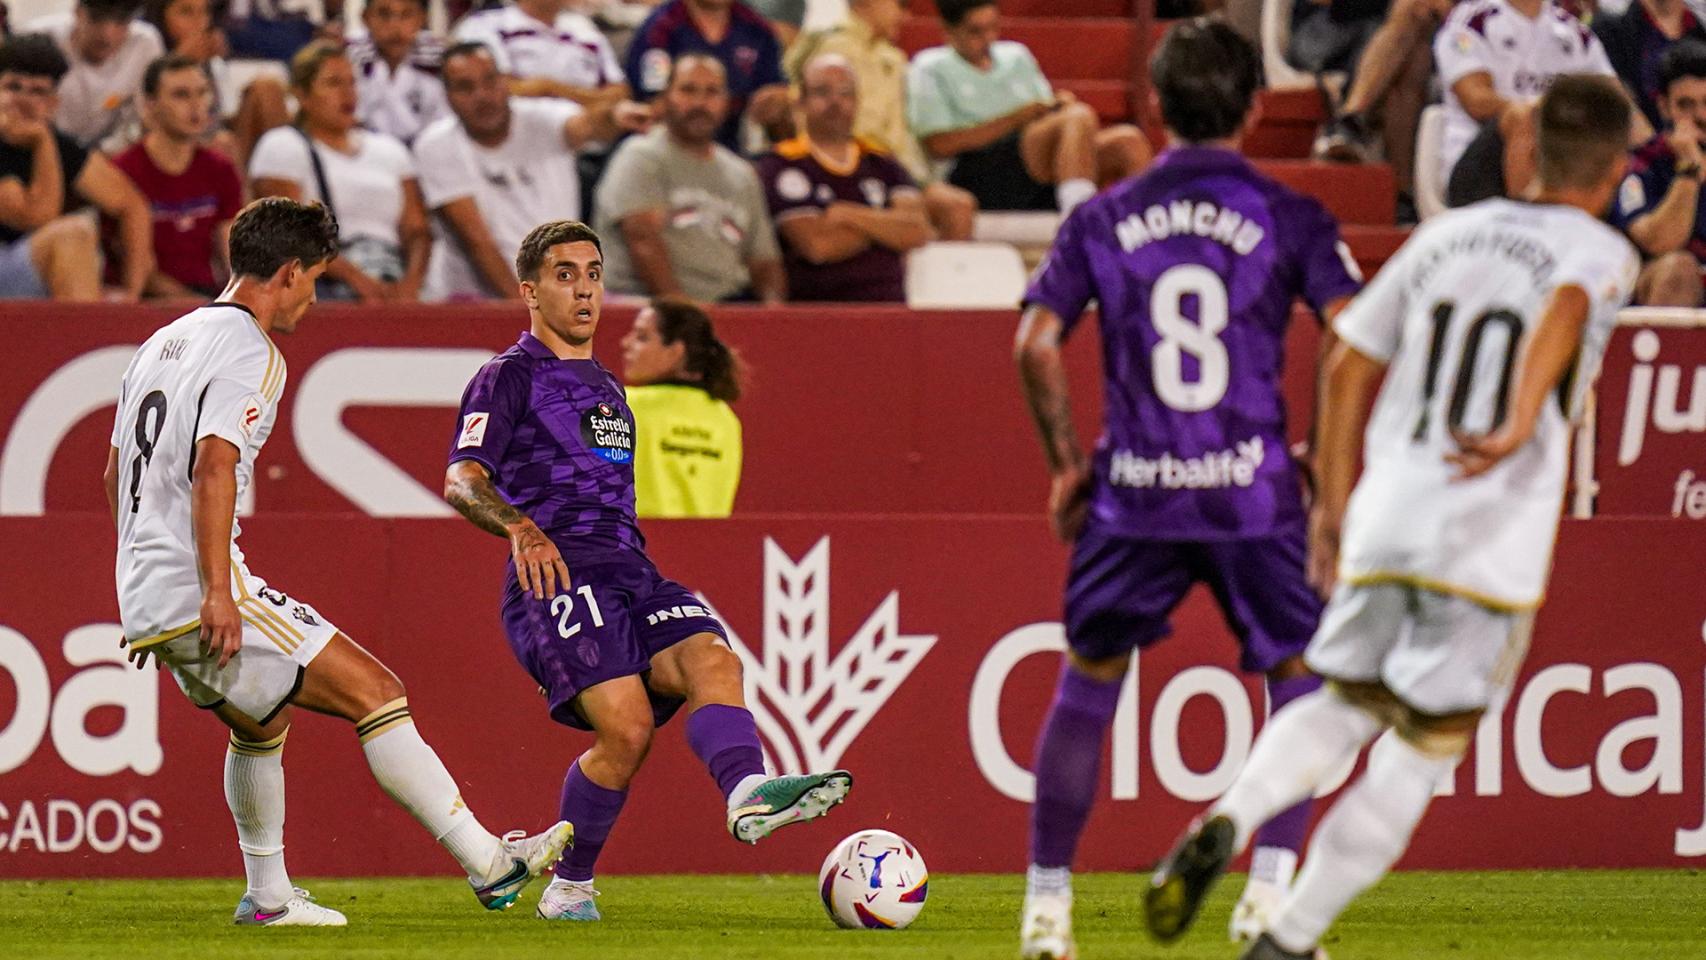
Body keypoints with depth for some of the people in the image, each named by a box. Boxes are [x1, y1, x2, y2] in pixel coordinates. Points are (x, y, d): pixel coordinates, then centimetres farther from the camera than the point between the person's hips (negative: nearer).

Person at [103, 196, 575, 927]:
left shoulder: (163, 344, 19)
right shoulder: (251, 353, -9)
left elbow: (117, 474, 25)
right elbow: (213, 468, -23)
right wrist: (218, 591, -26)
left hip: (144, 598, 9)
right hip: (201, 594, -9)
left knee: (259, 723, 30)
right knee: (375, 692, -7)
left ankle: (268, 896, 35)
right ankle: (487, 864, -10)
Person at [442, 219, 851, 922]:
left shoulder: (605, 389, 30)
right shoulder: (509, 377, 5)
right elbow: (461, 481, -9)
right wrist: (521, 527, -28)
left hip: (629, 571, 7)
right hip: (557, 574, -7)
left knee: (712, 660, -25)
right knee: (627, 730, -23)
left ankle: (749, 795, -51)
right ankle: (569, 888, -6)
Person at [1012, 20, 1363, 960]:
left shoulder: (1102, 220, 6)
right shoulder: (1288, 217, 1)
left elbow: (1035, 343, 0)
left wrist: (1065, 463, 10)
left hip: (1132, 493, 2)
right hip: (1253, 493, -2)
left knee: (1087, 681, 15)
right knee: (1299, 684, 11)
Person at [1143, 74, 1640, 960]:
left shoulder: (1447, 234, 16)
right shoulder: (1600, 250, 1)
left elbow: (1348, 364, 17)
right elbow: (1565, 309, -23)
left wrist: (1335, 502, 24)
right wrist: (1521, 427, -32)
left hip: (1386, 520, 5)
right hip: (1494, 543, -5)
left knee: (1345, 705, 18)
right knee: (1420, 752, 5)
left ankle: (1226, 823, -11)